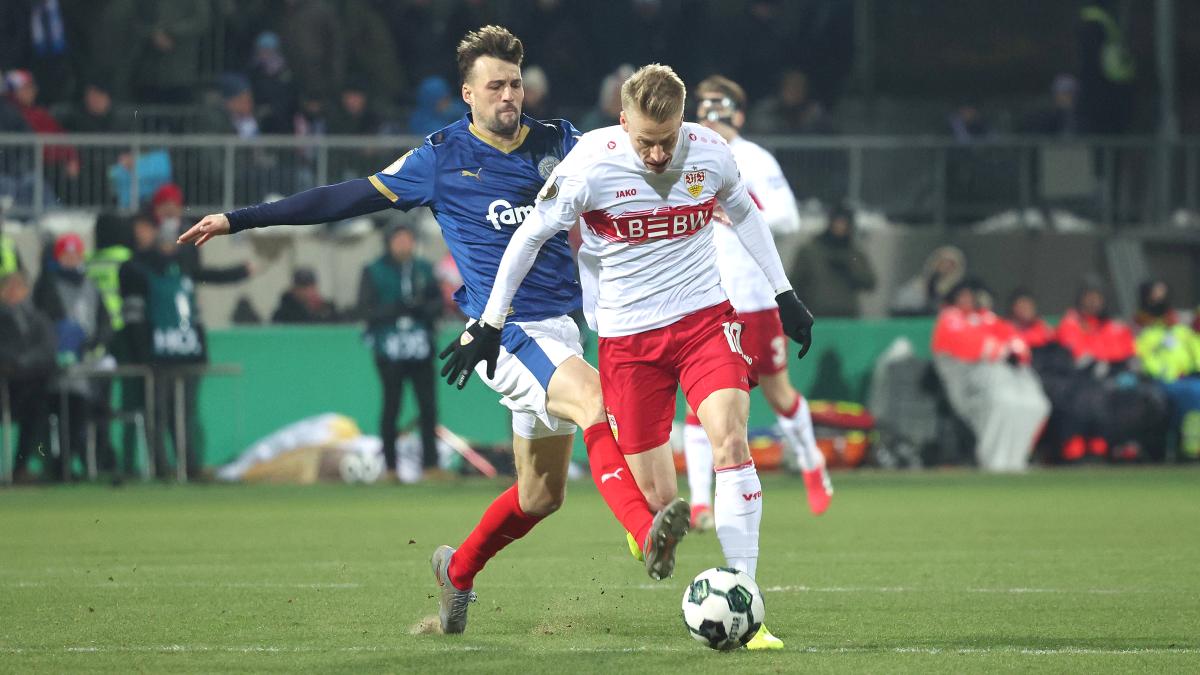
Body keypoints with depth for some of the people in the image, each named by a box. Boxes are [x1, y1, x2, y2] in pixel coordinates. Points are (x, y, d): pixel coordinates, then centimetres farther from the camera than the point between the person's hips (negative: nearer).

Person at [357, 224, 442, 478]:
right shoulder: (374, 272, 1)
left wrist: (422, 309, -9)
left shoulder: (424, 269, 12)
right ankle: (389, 465, 4)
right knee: (391, 407, -1)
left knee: (428, 406, 1)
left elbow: (438, 303, 12)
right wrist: (394, 309, -18)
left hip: (421, 348, 3)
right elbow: (366, 309, -4)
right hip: (389, 349, -3)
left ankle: (430, 463, 7)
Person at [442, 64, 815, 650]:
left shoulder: (710, 154, -6)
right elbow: (528, 237, -3)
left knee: (730, 442, -21)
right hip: (627, 336, -1)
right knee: (657, 502, -5)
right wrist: (489, 325, 0)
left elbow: (743, 212, 16)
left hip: (704, 316, 1)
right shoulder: (590, 166, -16)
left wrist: (783, 294, 20)